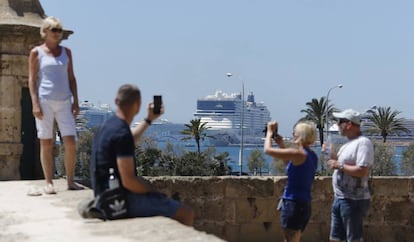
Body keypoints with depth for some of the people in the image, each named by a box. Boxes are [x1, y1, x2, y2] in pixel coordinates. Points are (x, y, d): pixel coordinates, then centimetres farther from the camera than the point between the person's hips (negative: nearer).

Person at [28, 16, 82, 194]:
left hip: (64, 102, 3)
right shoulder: (36, 52, 3)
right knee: (46, 144, 0)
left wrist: (75, 101, 6)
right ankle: (48, 183, 6)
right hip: (45, 101, -3)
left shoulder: (66, 52, 13)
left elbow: (71, 78, 14)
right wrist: (35, 104, -10)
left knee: (71, 143, -4)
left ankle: (70, 181, 4)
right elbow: (32, 80, -1)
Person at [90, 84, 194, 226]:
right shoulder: (122, 133, -22)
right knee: (186, 213, -8)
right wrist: (155, 192, -11)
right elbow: (128, 181, -25)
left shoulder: (108, 125, 9)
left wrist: (149, 120, 38)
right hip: (122, 200, -10)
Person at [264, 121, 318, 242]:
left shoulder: (298, 154, -17)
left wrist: (270, 132, 4)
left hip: (293, 204, -9)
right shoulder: (312, 156, 8)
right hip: (305, 205, 9)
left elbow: (268, 150, -13)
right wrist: (281, 144, 21)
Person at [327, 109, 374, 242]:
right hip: (339, 198, 10)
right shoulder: (348, 144, 15)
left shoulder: (363, 142, -15)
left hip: (354, 200, -10)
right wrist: (334, 157, 7)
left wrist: (339, 165, -17)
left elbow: (361, 171, -26)